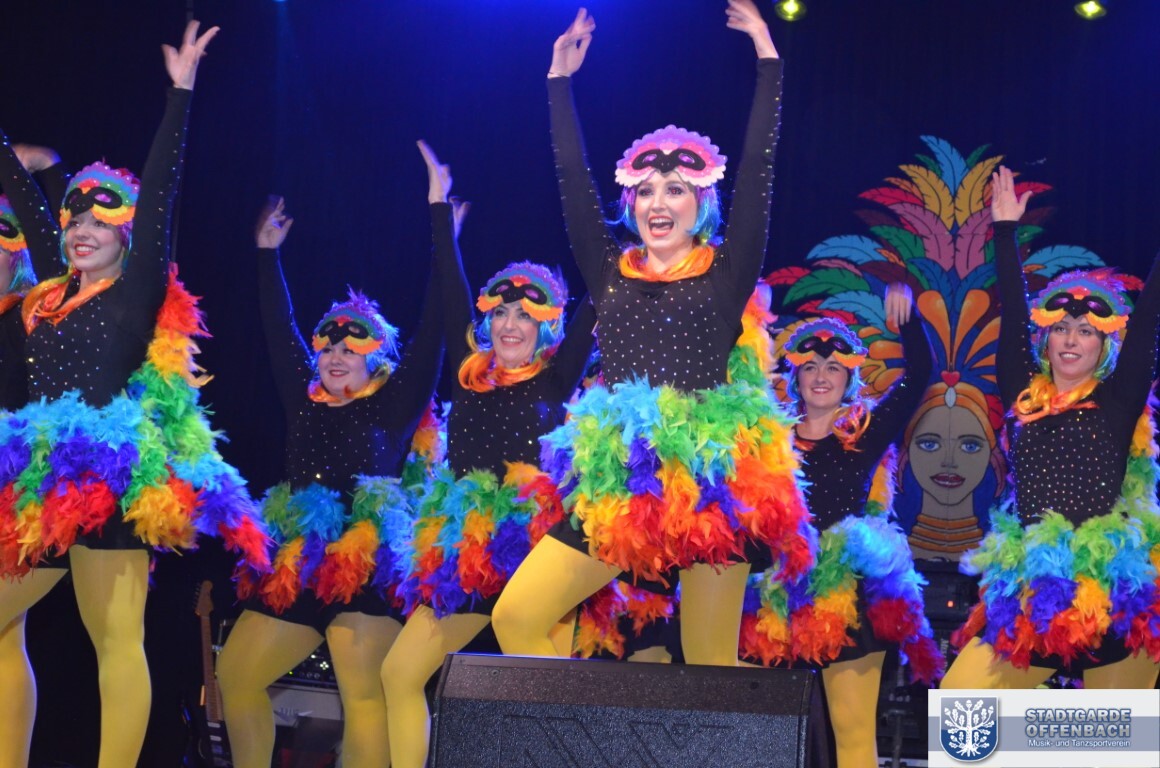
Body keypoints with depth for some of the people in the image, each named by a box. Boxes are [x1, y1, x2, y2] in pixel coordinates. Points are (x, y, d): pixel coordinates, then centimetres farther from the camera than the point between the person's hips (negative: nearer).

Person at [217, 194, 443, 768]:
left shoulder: (394, 405, 5)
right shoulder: (304, 401, 17)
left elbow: (430, 334, 0)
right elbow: (280, 331, 25)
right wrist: (267, 254, 31)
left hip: (369, 562, -6)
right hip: (295, 563, 6)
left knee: (364, 694, -14)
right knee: (235, 676, 6)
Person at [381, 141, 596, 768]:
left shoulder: (557, 379, 3)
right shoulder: (469, 375, 12)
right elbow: (452, 291, 16)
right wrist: (439, 204, 20)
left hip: (535, 544, -5)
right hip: (464, 550, 5)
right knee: (400, 674, 2)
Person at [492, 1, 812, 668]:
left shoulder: (727, 276, 4)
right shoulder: (612, 276, 11)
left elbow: (757, 168, 0)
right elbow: (574, 181, 11)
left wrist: (768, 57, 1)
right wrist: (561, 79, 14)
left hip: (712, 484, -3)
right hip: (618, 484, 3)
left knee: (711, 664, -1)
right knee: (517, 617, -5)